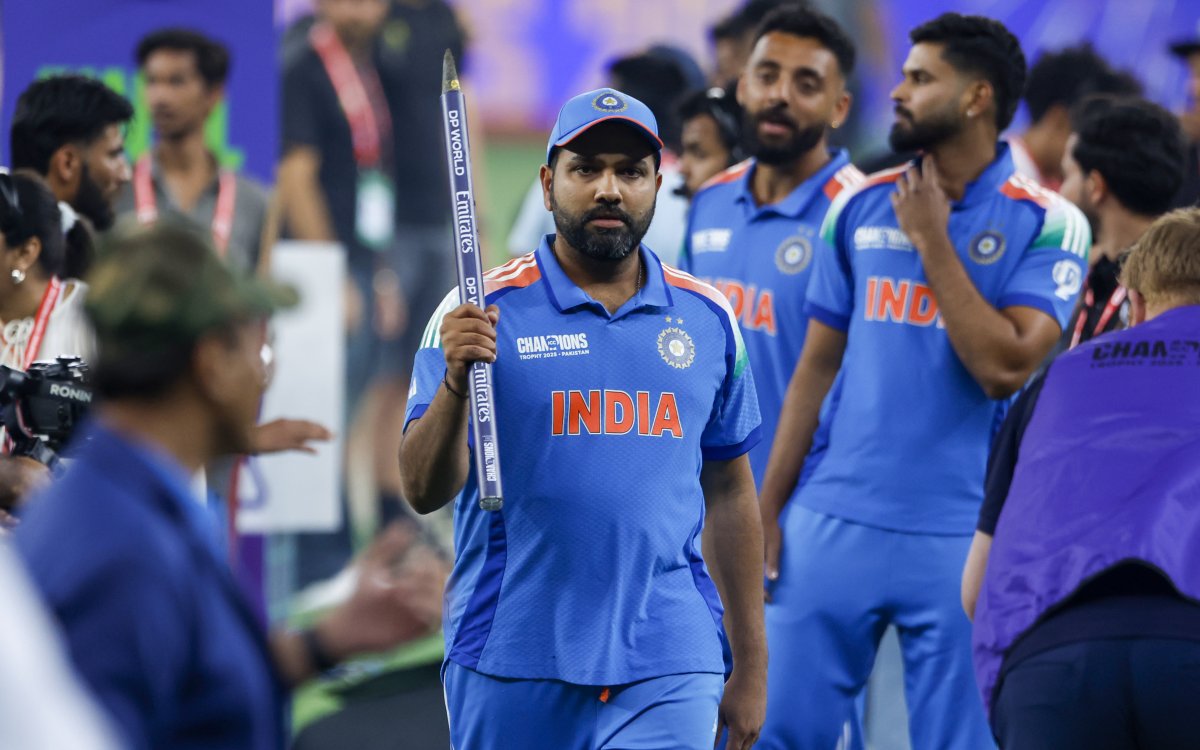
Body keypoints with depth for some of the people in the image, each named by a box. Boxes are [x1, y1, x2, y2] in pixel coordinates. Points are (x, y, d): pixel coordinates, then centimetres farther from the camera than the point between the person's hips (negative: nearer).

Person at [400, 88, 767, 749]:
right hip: (512, 664, -1)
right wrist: (455, 382, -25)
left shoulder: (707, 319, 8)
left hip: (665, 671, 1)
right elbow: (424, 491, -7)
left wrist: (750, 666, 14)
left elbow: (728, 492, 15)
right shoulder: (484, 311, -2)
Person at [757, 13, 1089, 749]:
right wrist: (768, 508, 7)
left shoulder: (1047, 224, -4)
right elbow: (818, 365, 12)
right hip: (831, 520, 4)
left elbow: (1005, 368, -15)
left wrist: (932, 242, -11)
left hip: (960, 537, -4)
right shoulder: (861, 207, 9)